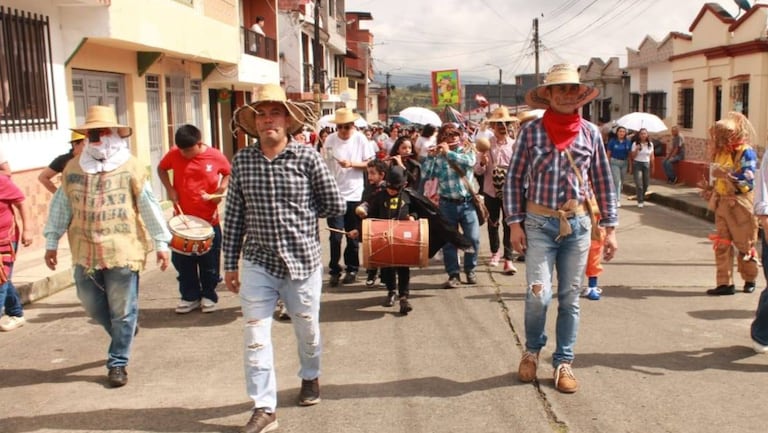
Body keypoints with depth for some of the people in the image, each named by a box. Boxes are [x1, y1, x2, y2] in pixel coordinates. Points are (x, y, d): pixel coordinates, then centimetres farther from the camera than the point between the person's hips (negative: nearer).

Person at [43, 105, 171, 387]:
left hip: (122, 251, -4)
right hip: (85, 253, 4)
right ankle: (123, 333, 41)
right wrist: (51, 242, 12)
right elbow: (60, 208, 11)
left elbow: (149, 206, -4)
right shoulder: (73, 169, 6)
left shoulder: (130, 167, -5)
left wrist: (161, 242, -5)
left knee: (122, 311, 4)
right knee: (92, 306, 13)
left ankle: (117, 363, 18)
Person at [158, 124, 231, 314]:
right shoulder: (174, 154, -6)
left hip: (209, 219, -2)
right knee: (182, 261, 9)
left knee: (209, 262, 9)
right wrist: (169, 188, -2)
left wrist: (220, 191, -8)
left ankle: (209, 296, 25)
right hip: (182, 218, 2)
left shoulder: (216, 156, -9)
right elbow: (161, 168, 13)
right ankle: (189, 296, 24)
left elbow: (229, 174, 8)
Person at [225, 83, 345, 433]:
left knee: (307, 330, 16)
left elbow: (336, 206, -2)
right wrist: (231, 263, 6)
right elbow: (234, 216, 4)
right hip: (258, 263, 1)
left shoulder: (307, 157, -8)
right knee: (255, 336, -2)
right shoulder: (241, 161, -1)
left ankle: (310, 377, 45)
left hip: (302, 261, -1)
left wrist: (299, 214, 4)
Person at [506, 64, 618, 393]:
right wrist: (515, 223, -5)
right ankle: (532, 349, 20)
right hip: (539, 223, -2)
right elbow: (514, 178, 0)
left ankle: (563, 363, 21)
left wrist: (610, 228, 4)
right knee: (538, 295, -8)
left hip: (578, 224, 2)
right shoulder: (531, 131, -3)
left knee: (570, 298, 8)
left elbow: (603, 181, 7)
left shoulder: (590, 132, 3)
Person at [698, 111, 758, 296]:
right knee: (722, 245, 2)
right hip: (721, 203, 6)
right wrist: (709, 188, 7)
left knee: (744, 245, 6)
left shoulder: (746, 152, -9)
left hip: (740, 205, -6)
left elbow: (747, 179, -20)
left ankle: (750, 279, 26)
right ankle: (725, 283, 4)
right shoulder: (721, 152, 13)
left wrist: (724, 173, -23)